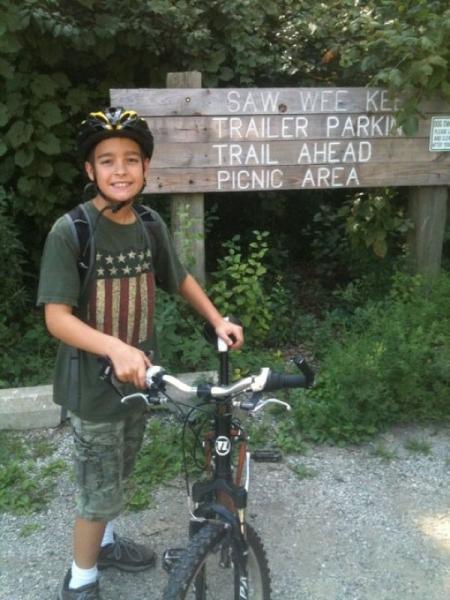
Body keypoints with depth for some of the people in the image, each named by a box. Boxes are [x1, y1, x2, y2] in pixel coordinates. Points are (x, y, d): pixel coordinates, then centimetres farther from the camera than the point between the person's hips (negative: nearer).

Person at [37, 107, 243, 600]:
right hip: (93, 383, -5)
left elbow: (179, 278, 14)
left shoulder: (151, 225, -3)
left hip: (139, 375, 6)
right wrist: (116, 348, -36)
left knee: (116, 476, 25)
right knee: (100, 491, 7)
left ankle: (103, 541, 50)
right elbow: (57, 317, -22)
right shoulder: (70, 231, -19)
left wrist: (217, 320, 7)